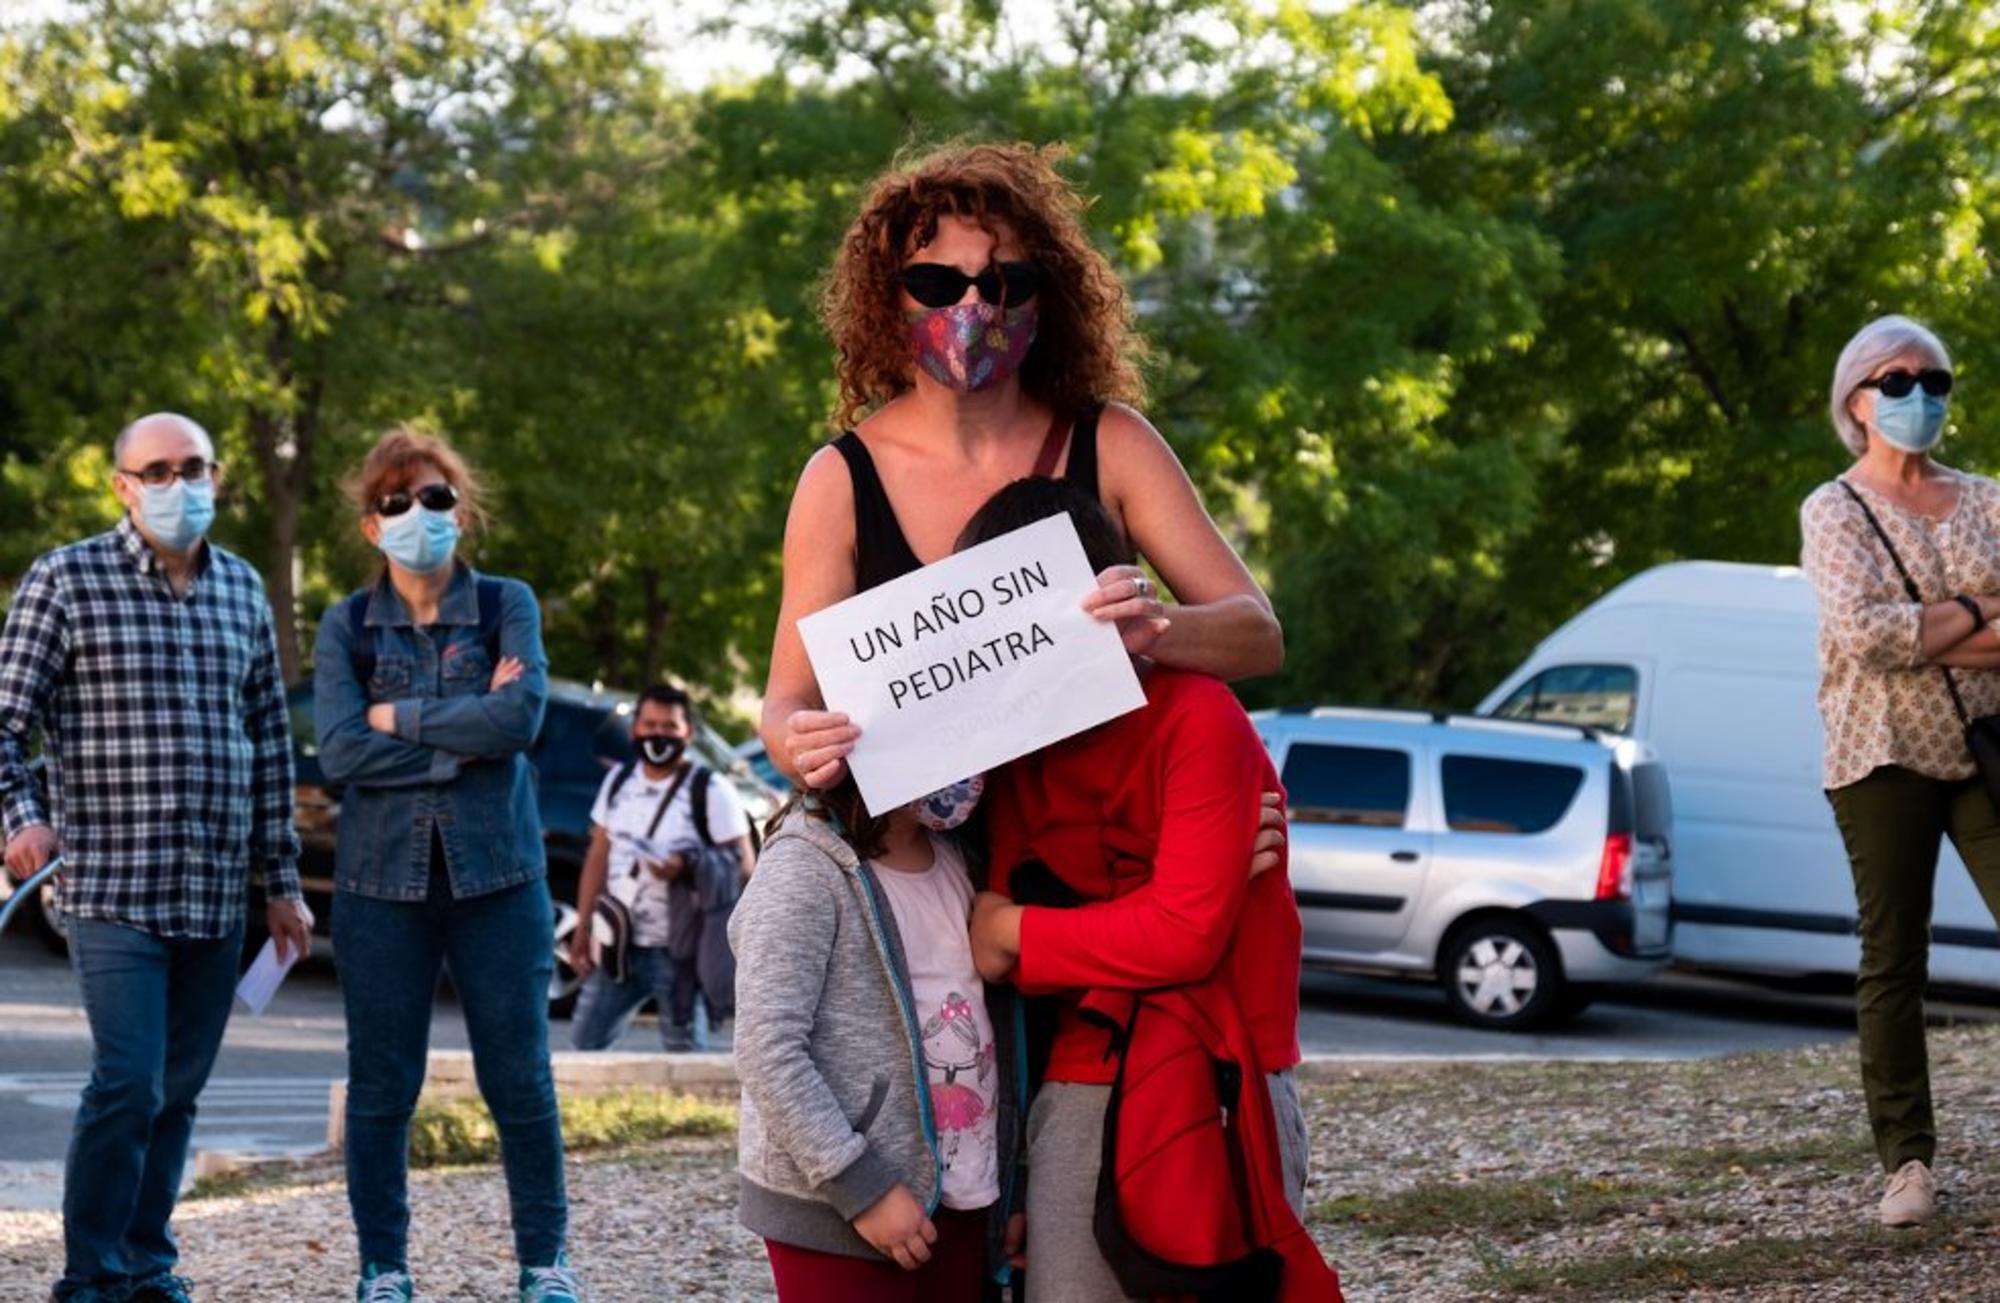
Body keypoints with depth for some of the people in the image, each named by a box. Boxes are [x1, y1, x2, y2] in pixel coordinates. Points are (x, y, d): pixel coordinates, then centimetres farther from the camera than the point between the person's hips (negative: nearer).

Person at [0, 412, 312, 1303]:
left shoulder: (242, 590, 13)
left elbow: (269, 744, 17)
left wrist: (282, 882, 17)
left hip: (217, 894, 5)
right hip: (112, 887, -5)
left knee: (179, 1088, 9)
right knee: (127, 1083, -13)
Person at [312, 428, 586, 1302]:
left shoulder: (508, 606, 4)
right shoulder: (348, 626, 4)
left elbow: (521, 716, -14)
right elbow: (340, 753, -9)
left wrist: (397, 716, -10)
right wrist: (463, 742, -12)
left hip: (496, 871, -1)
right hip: (382, 877, 1)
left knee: (520, 1079, 1)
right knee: (381, 1084, 4)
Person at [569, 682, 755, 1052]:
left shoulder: (710, 791, -7)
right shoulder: (618, 781, 11)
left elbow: (743, 866, -9)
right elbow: (598, 856, 16)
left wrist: (686, 867, -25)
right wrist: (584, 927, 12)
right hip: (620, 944, 6)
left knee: (681, 1046, -3)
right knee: (586, 1039, 5)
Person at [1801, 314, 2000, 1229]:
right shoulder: (1834, 511, 3)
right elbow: (1862, 631, -14)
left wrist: (1922, 635, -12)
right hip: (1885, 757, -2)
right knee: (1893, 964, 1)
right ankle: (1907, 1161, 6)